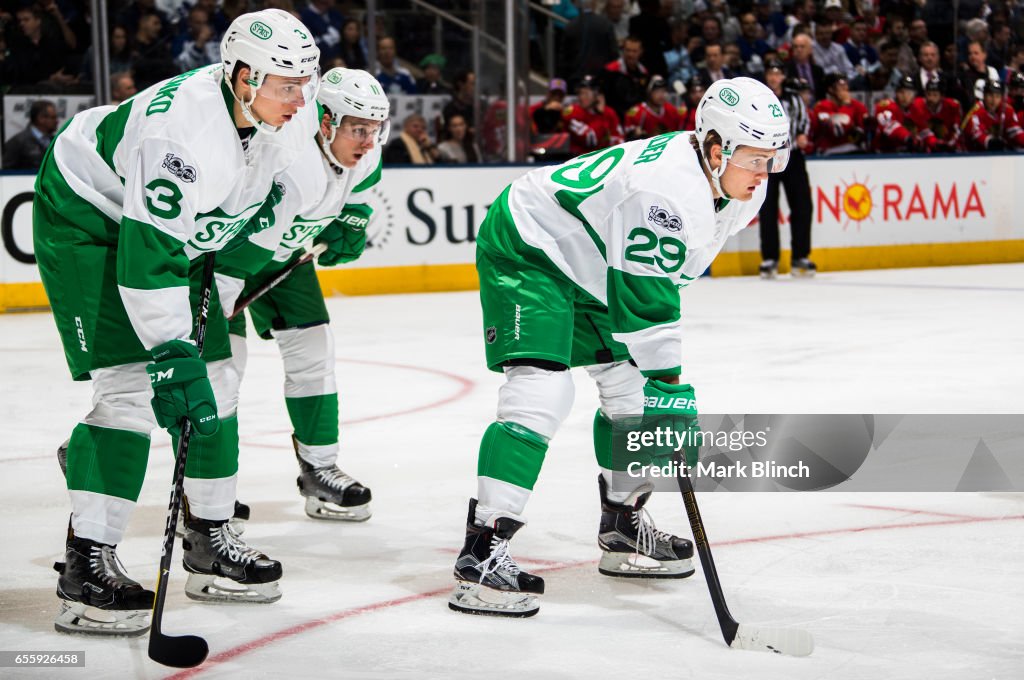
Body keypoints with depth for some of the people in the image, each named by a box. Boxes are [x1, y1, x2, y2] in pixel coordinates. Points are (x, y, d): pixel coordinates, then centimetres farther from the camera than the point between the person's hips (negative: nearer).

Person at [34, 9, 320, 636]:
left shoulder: (291, 111, -11)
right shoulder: (183, 130, -37)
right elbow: (146, 255, -37)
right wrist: (172, 353, -39)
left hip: (175, 226, 9)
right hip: (88, 218, -9)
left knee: (213, 379, 7)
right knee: (132, 385, -19)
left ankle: (211, 541, 20)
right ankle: (86, 568, -17)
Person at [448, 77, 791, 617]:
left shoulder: (735, 190, -3)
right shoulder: (666, 190, -34)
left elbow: (661, 275, 13)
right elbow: (642, 299, -30)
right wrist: (668, 384, -25)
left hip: (590, 268, 10)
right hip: (526, 250, -10)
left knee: (631, 387, 12)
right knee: (542, 393, -23)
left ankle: (622, 529, 29)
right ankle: (480, 555, -25)